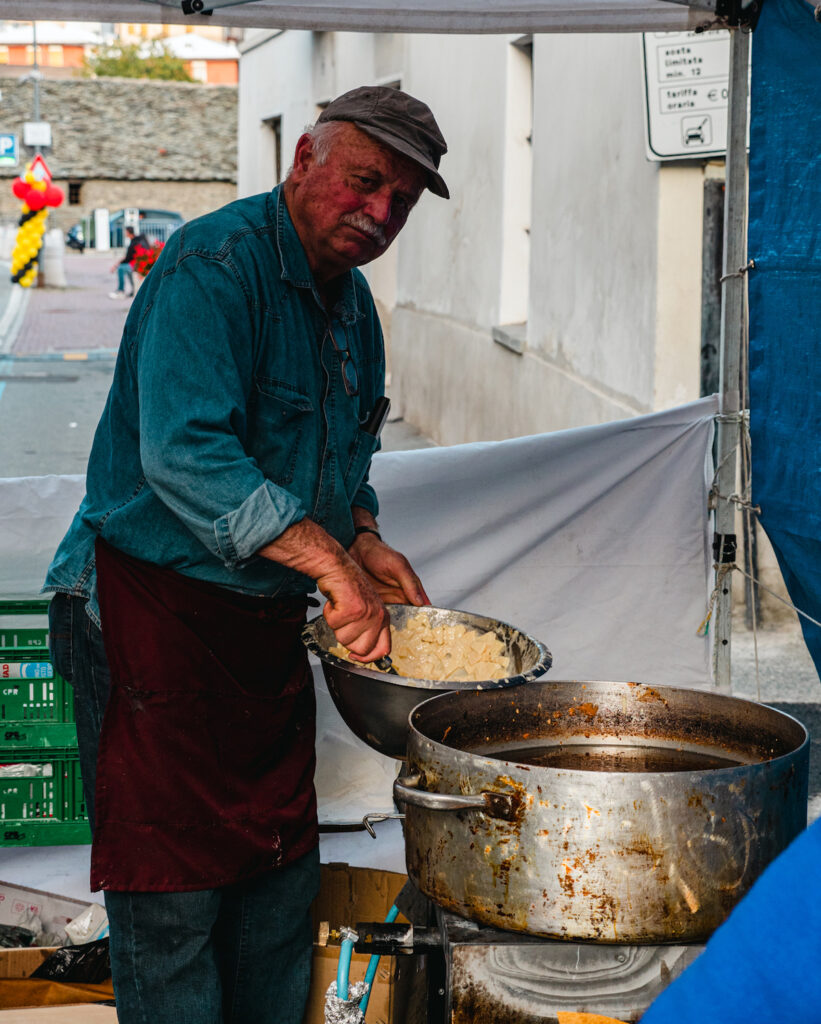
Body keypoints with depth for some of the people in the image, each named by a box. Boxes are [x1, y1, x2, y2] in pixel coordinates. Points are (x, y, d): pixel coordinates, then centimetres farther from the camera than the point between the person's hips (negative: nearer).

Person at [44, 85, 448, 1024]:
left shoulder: (350, 300, 12)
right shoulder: (214, 266, -17)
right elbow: (184, 455, -30)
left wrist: (366, 545, 8)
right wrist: (330, 563, -32)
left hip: (265, 620, 9)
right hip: (153, 607, -9)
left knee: (279, 870, 15)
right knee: (172, 891, -2)